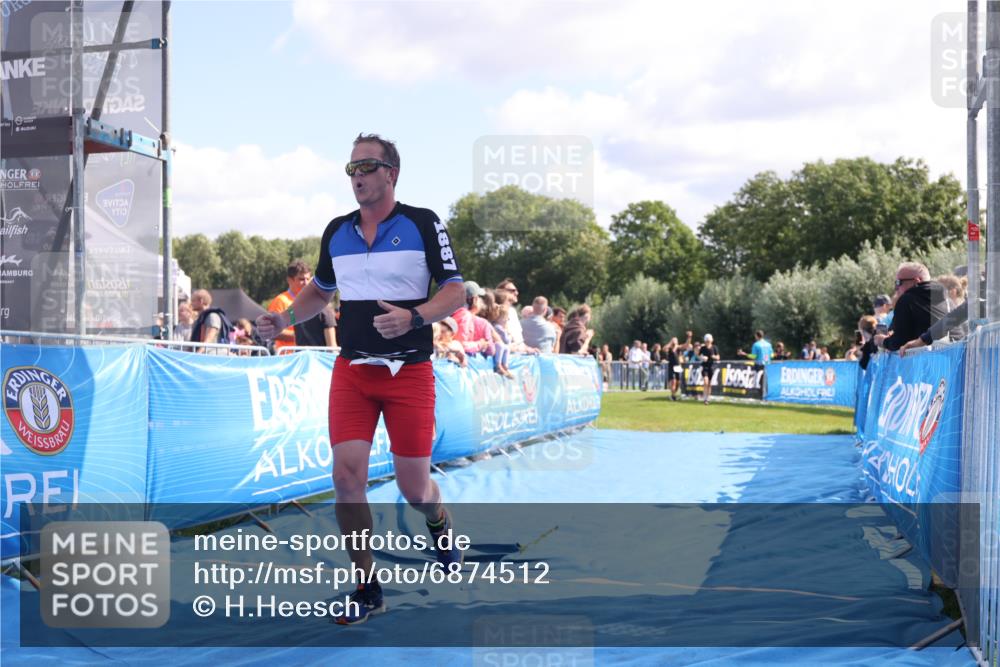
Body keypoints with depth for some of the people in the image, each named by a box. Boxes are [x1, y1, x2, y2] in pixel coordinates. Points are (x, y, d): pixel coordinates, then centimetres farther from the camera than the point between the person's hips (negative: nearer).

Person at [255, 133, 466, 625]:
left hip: (410, 371, -3)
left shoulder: (423, 224, -4)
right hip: (351, 370, 3)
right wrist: (286, 318, 4)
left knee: (413, 487, 2)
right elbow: (320, 289, 23)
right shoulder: (336, 232, 9)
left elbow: (456, 292, -6)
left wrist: (413, 317, -24)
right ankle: (367, 589, 5)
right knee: (346, 476, -10)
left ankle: (439, 523, 40)